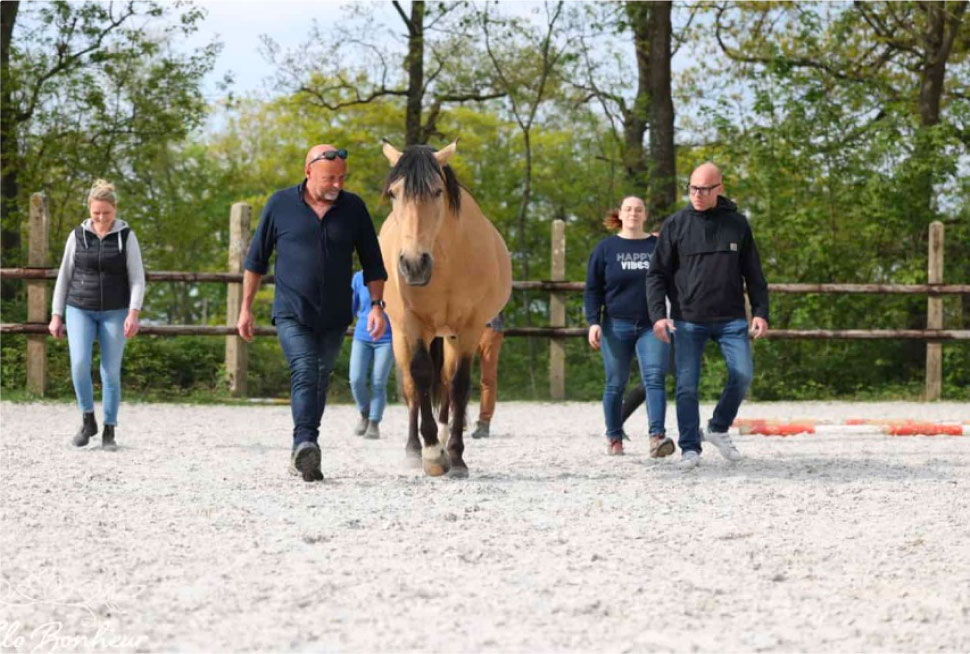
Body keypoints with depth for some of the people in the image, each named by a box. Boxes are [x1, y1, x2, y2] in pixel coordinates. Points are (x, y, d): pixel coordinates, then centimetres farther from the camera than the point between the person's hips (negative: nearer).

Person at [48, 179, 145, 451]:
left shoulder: (127, 237, -3)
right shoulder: (78, 235, 1)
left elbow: (137, 280, -7)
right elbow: (64, 277, 5)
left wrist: (134, 314, -21)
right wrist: (56, 316, 1)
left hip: (114, 313, -1)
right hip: (80, 310, 1)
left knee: (111, 372, -3)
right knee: (80, 364, -18)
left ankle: (109, 433, 8)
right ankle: (88, 420, 1)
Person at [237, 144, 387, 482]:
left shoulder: (353, 208, 2)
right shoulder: (280, 205, -2)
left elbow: (372, 262, 8)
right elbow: (256, 259, 5)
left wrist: (376, 306, -1)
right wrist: (246, 308, 5)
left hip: (334, 317, 3)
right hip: (292, 314, -3)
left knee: (320, 382, 10)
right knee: (305, 373, -21)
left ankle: (302, 453, 21)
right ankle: (305, 446, -32)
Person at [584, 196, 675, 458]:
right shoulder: (605, 248, 6)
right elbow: (592, 289, 5)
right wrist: (593, 322, -7)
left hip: (652, 327, 0)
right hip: (616, 326, 0)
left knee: (654, 379, -16)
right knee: (615, 385, 7)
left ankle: (657, 436, -27)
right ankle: (614, 438, 21)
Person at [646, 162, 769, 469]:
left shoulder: (737, 224, 6)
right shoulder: (676, 225, 1)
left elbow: (754, 274, 10)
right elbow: (657, 274, 2)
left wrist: (760, 312, 1)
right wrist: (658, 315, -9)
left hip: (731, 319, 1)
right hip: (687, 320, -1)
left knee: (742, 374, -11)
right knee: (687, 386, -3)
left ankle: (718, 428, 11)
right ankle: (690, 448, 7)